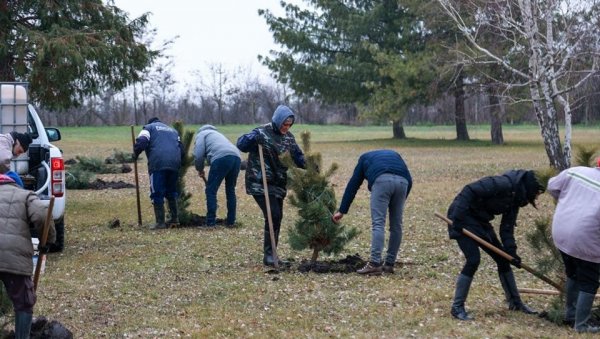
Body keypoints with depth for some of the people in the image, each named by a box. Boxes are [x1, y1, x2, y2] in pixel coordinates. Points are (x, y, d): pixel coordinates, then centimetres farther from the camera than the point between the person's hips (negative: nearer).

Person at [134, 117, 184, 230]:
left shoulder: (149, 127, 16)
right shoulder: (173, 130, 32)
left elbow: (141, 142, -3)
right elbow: (181, 149, 22)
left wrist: (136, 154, 12)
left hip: (158, 164, -5)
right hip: (174, 164, 5)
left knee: (157, 194, -1)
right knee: (171, 192, 20)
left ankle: (160, 222, -4)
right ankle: (174, 219, 20)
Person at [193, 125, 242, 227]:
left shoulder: (201, 134, 20)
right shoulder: (217, 134, 40)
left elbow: (198, 155, 3)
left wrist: (200, 169, 21)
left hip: (221, 158, -7)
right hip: (236, 157, 7)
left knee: (211, 191, 3)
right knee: (230, 190, 20)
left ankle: (210, 222, 0)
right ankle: (231, 221, 23)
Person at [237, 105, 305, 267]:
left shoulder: (288, 137, 9)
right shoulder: (262, 132, -11)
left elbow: (297, 156, 14)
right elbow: (241, 144, -17)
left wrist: (308, 166, -5)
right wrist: (253, 138, -36)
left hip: (278, 185, 7)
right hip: (260, 184, -7)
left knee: (277, 218, 9)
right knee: (273, 216, -15)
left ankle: (271, 254, 20)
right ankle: (268, 255, -6)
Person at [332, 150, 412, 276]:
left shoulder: (365, 158, 34)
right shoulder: (394, 155, 40)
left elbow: (352, 185, 31)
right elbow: (409, 180, 24)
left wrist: (342, 211, 33)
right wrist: (401, 202, 26)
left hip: (382, 180, -3)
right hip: (402, 181, 3)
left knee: (378, 223, -6)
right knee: (396, 225, 13)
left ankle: (375, 264, -15)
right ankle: (389, 264, 17)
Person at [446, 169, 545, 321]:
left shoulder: (515, 199, 5)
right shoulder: (504, 184, -24)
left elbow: (507, 228, 6)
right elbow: (470, 190, -28)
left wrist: (511, 251, -8)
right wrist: (457, 217, -30)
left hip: (480, 221, 10)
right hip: (463, 217, -10)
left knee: (502, 258, 10)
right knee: (473, 260, -17)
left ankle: (515, 302, 24)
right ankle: (457, 307, -7)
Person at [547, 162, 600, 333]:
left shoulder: (575, 172, 2)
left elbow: (552, 186, 14)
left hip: (561, 234, 6)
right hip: (586, 242, -6)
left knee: (573, 274, 26)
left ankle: (570, 314, 36)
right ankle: (581, 324, 8)